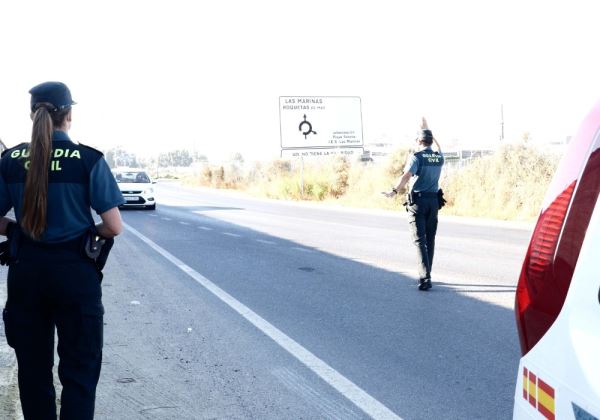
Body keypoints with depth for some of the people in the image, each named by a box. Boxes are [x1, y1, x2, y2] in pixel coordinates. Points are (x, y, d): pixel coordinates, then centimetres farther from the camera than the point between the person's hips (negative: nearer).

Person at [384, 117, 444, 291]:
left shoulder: (417, 156, -9)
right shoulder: (439, 157, 8)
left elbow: (406, 175, -25)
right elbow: (437, 147, 32)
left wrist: (394, 191, -28)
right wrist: (427, 129, 40)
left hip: (417, 201, -5)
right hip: (434, 200, 5)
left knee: (420, 240, -6)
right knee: (430, 239, 14)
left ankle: (425, 277, -16)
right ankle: (426, 275, 23)